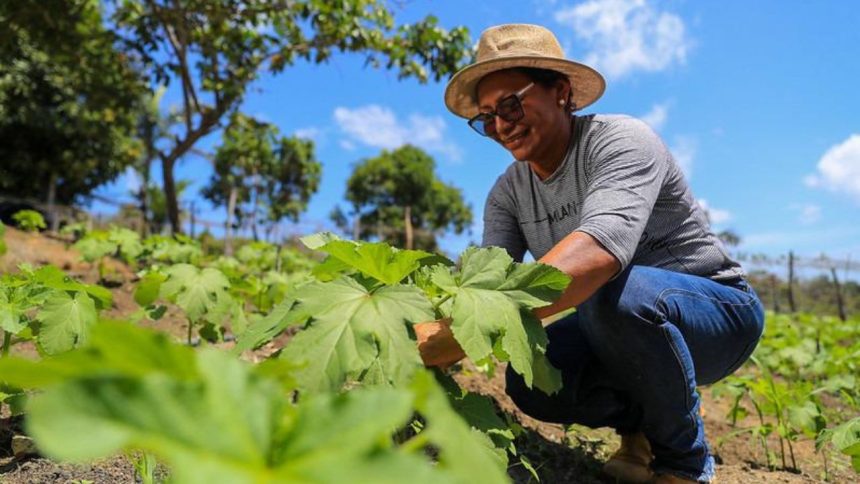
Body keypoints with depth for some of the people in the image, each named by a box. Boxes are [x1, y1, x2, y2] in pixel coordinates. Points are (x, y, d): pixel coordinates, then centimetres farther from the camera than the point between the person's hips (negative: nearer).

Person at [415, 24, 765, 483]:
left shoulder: (620, 140, -23)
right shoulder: (508, 194, -2)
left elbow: (599, 249, -43)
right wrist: (433, 338, -34)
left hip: (718, 308, -5)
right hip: (620, 327, 5)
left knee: (611, 290, -36)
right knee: (529, 382, -22)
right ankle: (639, 422, 9)